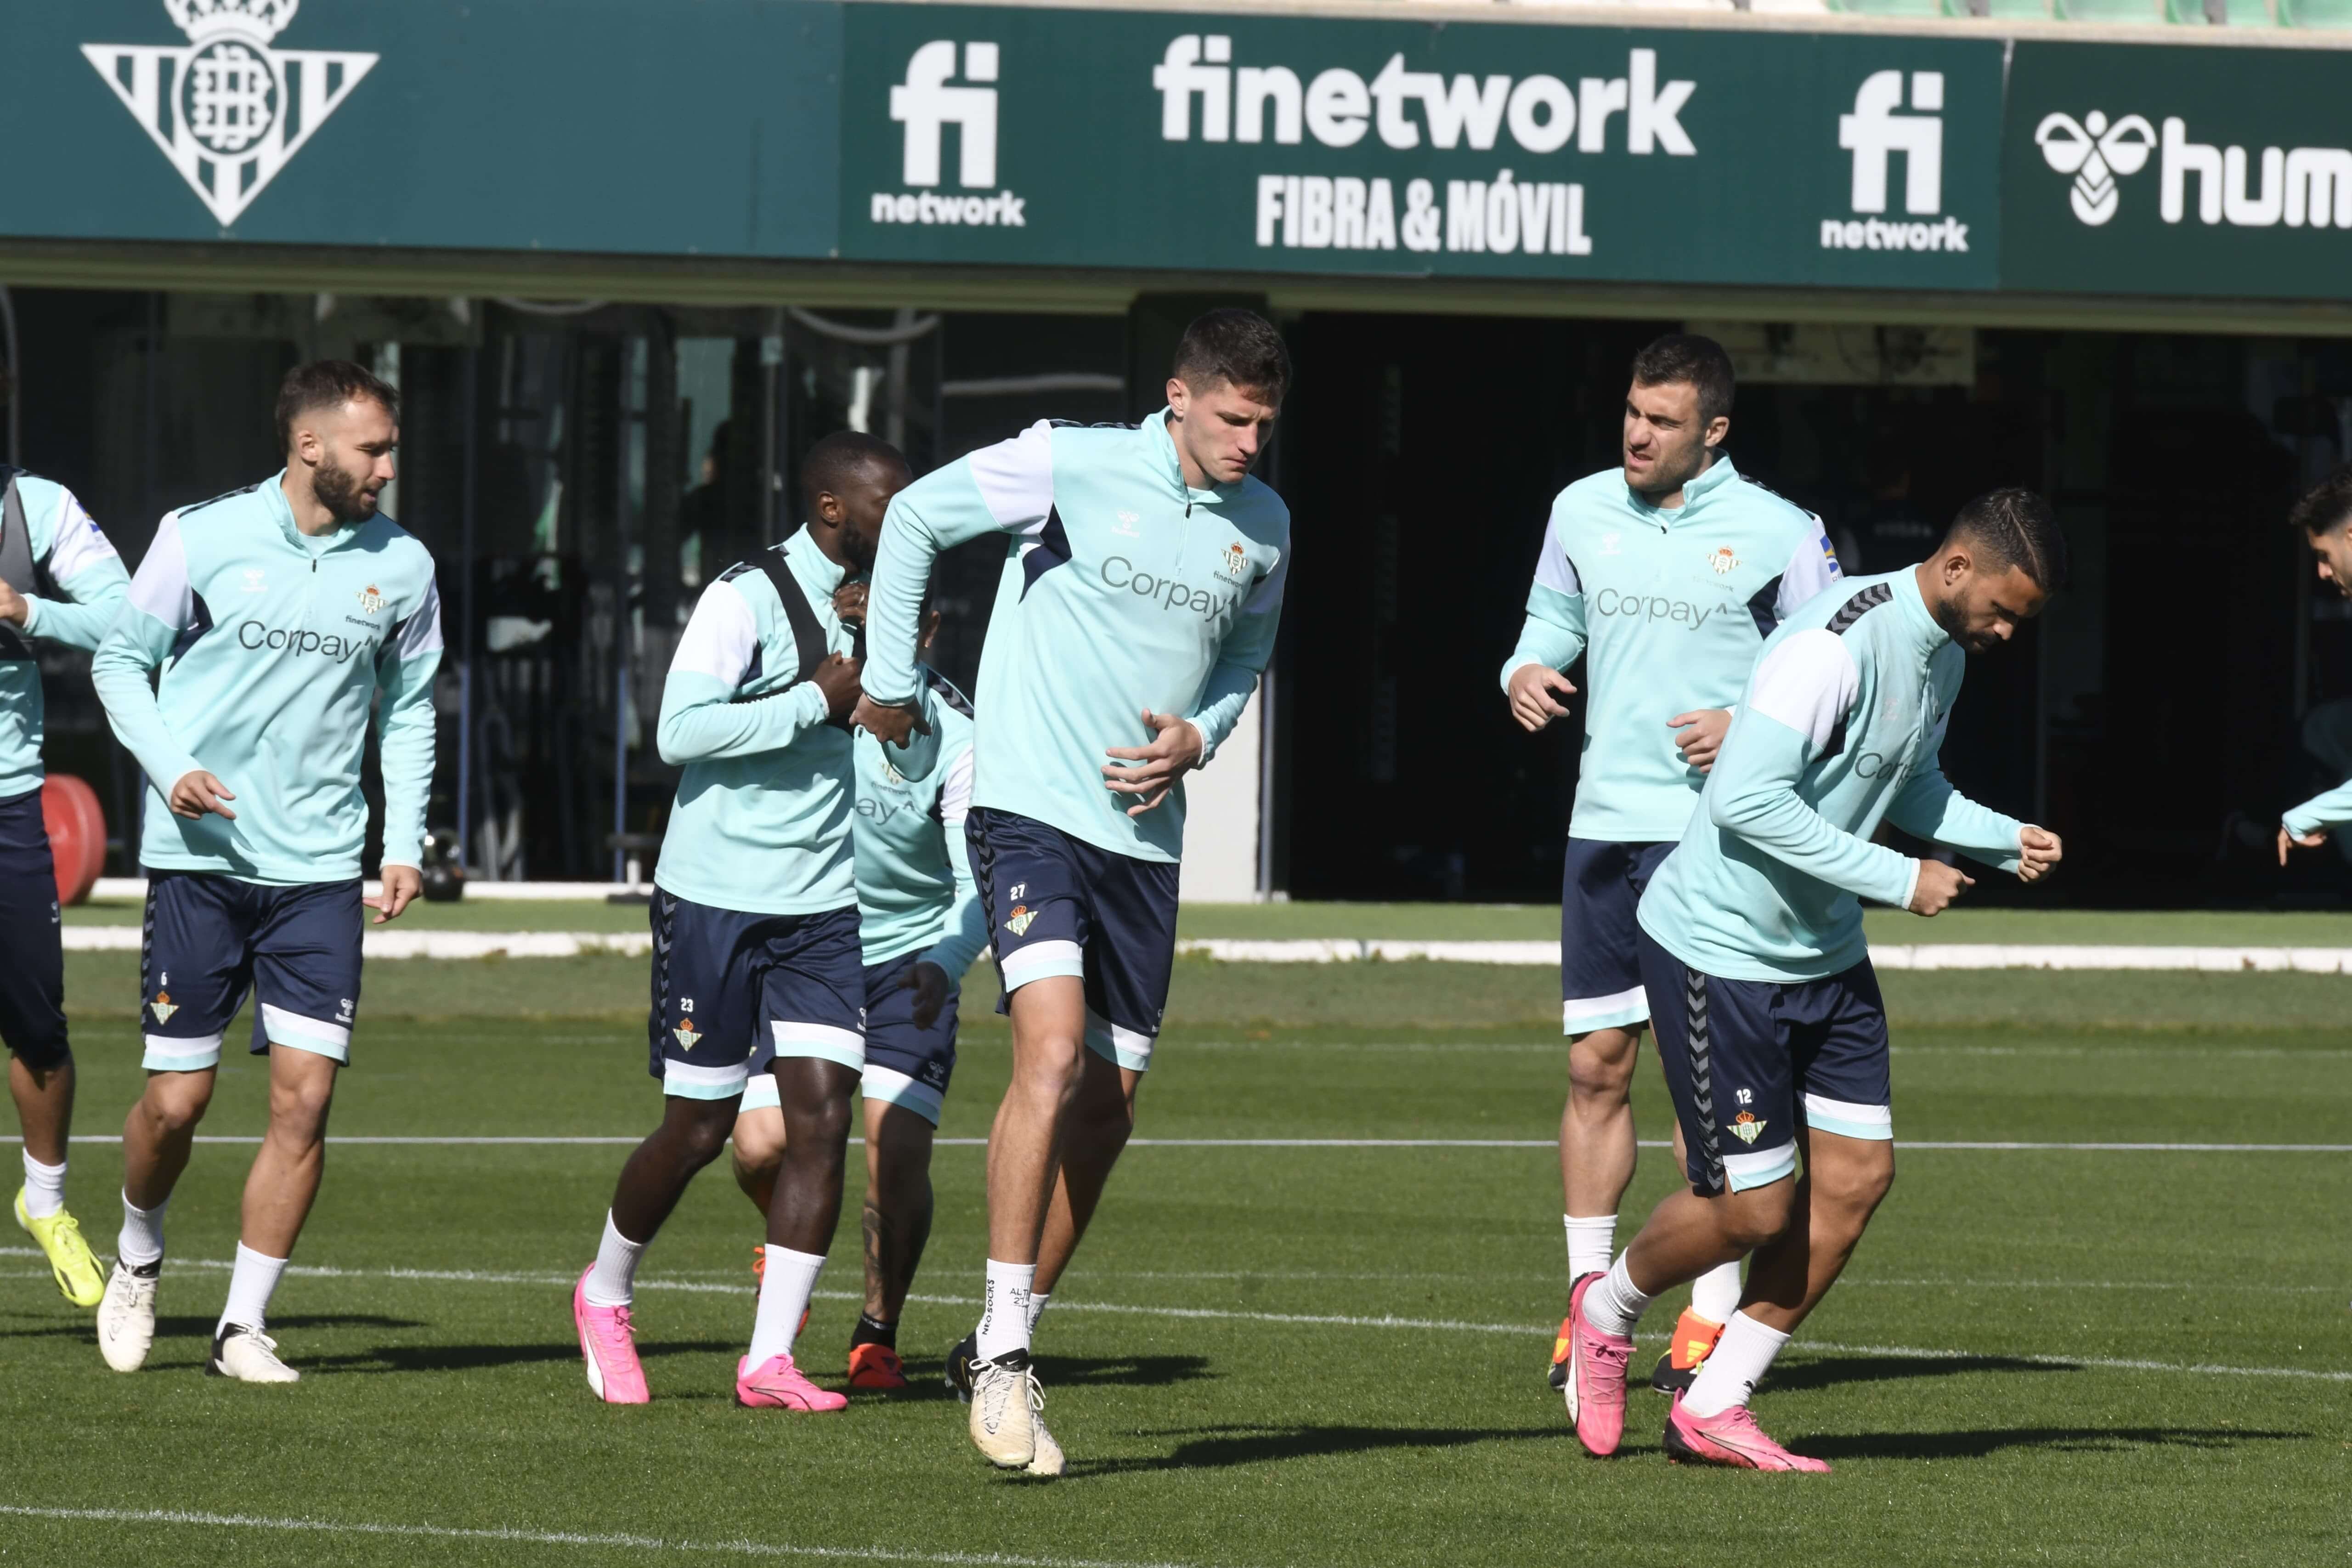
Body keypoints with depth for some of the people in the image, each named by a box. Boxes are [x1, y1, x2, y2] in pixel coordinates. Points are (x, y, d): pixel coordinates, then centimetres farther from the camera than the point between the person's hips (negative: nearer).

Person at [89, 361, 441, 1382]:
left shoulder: (401, 565, 4)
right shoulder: (202, 539, -5)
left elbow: (409, 709, 17)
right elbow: (120, 661, 5)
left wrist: (406, 841, 7)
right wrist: (170, 767, -11)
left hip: (319, 872, 2)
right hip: (200, 862, -2)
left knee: (304, 1097, -7)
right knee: (177, 1099, -1)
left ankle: (243, 1326, 3)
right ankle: (138, 1258, 30)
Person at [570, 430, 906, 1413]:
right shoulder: (750, 598, -12)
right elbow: (680, 730, -22)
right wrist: (818, 700, -20)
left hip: (823, 906, 6)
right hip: (716, 899, -6)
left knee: (822, 1115, -8)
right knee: (697, 1130, 2)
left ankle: (770, 1360, -5)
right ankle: (605, 1295, 28)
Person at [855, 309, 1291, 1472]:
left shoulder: (1263, 527, 6)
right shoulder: (1072, 467, -10)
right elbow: (917, 515, 1)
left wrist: (1198, 738, 3)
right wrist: (891, 682, 3)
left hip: (1143, 833, 6)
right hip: (1030, 809, -6)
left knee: (1109, 1104, 7)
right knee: (1053, 1054, -22)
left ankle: (1004, 1340, 24)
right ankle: (1003, 1362, -18)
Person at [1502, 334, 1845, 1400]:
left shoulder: (1776, 534, -5)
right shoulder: (1581, 512, 8)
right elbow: (1552, 621, 20)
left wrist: (1752, 725, -14)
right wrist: (1525, 673, -2)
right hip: (1605, 829, 4)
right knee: (1595, 1067, 5)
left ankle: (1712, 1314, 0)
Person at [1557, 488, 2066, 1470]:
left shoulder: (1944, 653, 6)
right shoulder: (1836, 644, -25)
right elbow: (1745, 800, -30)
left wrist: (2004, 840, 4)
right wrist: (1897, 880, -26)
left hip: (1824, 955, 9)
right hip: (1717, 948, -9)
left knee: (1858, 1174, 1)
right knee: (1754, 1205, -6)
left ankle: (1713, 1409, 11)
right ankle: (1608, 1308, 26)